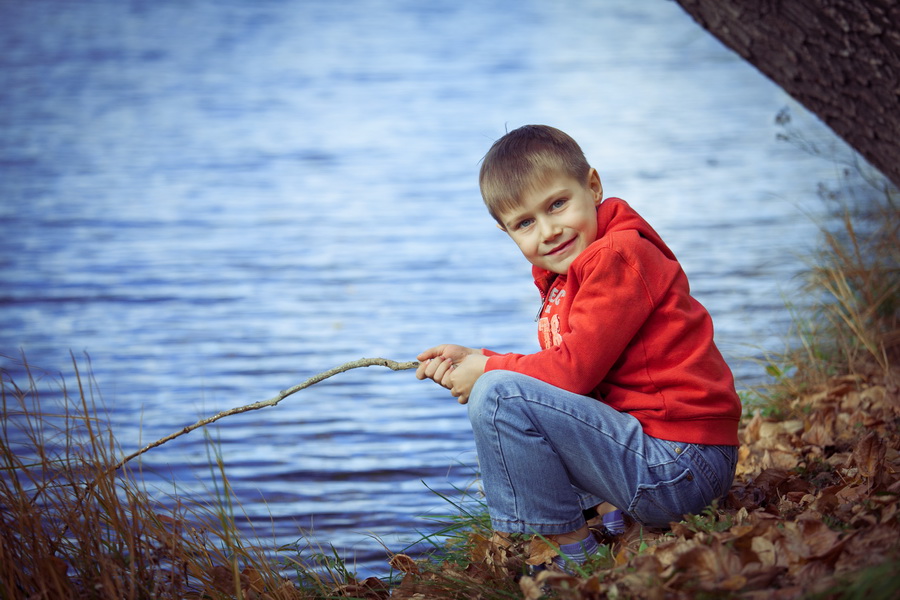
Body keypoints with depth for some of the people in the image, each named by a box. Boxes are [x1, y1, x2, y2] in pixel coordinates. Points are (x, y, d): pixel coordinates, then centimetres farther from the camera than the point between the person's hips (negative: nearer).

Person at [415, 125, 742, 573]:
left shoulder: (617, 256, -13)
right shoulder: (563, 276, 18)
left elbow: (575, 369, -18)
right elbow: (562, 372, 14)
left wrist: (486, 370, -5)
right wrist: (475, 362, 2)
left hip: (681, 467, -11)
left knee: (499, 395, -21)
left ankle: (573, 553, -11)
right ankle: (609, 515, 15)